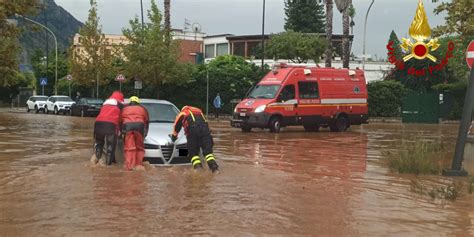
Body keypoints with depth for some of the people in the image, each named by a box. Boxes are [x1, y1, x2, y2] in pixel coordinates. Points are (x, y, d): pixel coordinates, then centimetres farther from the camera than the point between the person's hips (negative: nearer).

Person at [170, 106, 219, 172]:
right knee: (208, 150, 2)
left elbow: (176, 128, 34)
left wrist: (173, 137, 50)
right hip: (204, 127, 3)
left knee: (193, 152, 6)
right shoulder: (199, 111, 39)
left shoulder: (181, 114, 28)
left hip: (193, 129, -3)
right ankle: (213, 166, -19)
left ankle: (198, 167, -14)